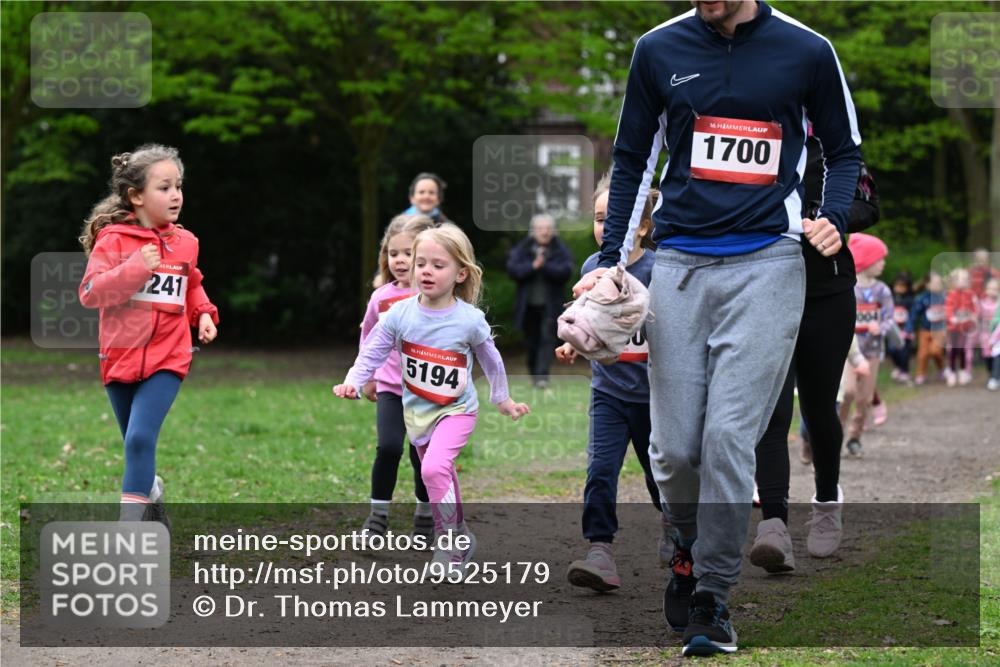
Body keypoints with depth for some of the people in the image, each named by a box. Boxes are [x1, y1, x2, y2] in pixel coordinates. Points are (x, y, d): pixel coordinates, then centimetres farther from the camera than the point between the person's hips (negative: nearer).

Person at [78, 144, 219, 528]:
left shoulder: (185, 243, 6)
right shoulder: (113, 239, -7)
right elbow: (90, 293, -16)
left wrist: (204, 314, 7)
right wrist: (135, 268, -25)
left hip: (166, 359, 0)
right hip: (121, 357, 0)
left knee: (141, 438, -18)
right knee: (136, 445, 13)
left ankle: (130, 527, -17)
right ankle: (151, 498, 39)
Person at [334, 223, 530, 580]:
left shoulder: (470, 320, -16)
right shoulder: (400, 314, -13)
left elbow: (491, 359, 1)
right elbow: (373, 351, -6)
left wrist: (502, 399, 13)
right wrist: (353, 382, -23)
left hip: (456, 409, -4)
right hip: (416, 410, 4)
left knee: (435, 468, -26)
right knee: (439, 478, 18)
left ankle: (450, 543, -12)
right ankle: (461, 537, 41)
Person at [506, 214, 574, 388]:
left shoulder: (561, 251, -1)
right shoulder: (522, 249, 2)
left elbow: (565, 271, -16)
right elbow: (512, 269, -10)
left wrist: (545, 265, -28)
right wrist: (533, 266, -23)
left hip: (550, 304, -2)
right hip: (528, 305, 2)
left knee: (547, 339, -12)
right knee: (532, 341, 11)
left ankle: (542, 377, -16)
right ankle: (533, 372, 31)